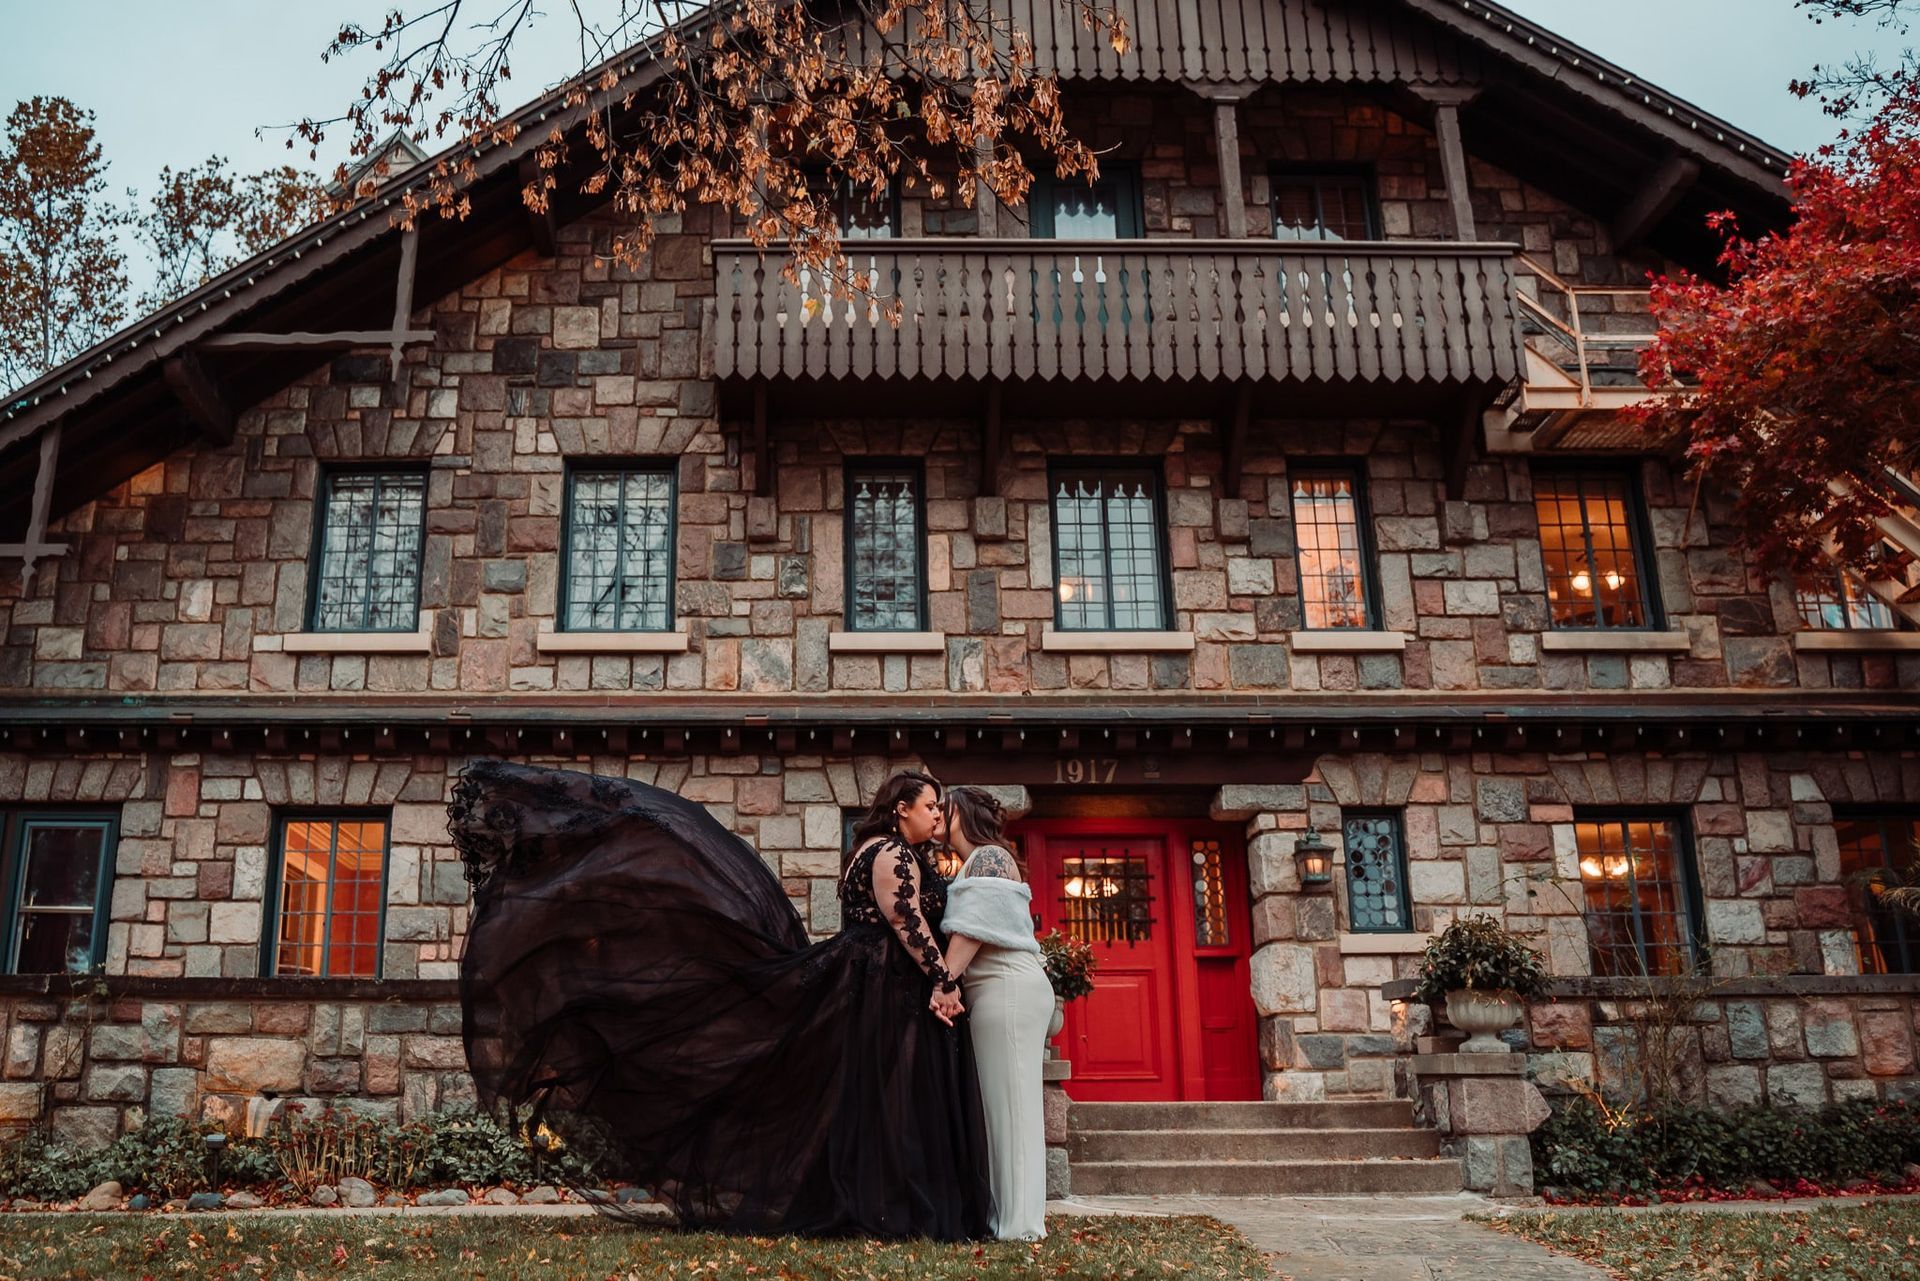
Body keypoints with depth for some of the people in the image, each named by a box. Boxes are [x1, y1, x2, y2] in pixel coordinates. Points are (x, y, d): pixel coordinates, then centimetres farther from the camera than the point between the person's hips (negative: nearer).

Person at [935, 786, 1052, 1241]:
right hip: (1000, 991, 10)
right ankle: (1010, 1215, 9)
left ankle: (1021, 1221, -8)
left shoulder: (988, 857, -4)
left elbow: (973, 929, -15)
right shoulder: (979, 862, 24)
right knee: (1002, 1101, 7)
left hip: (1008, 988, -9)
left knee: (1009, 1100, -9)